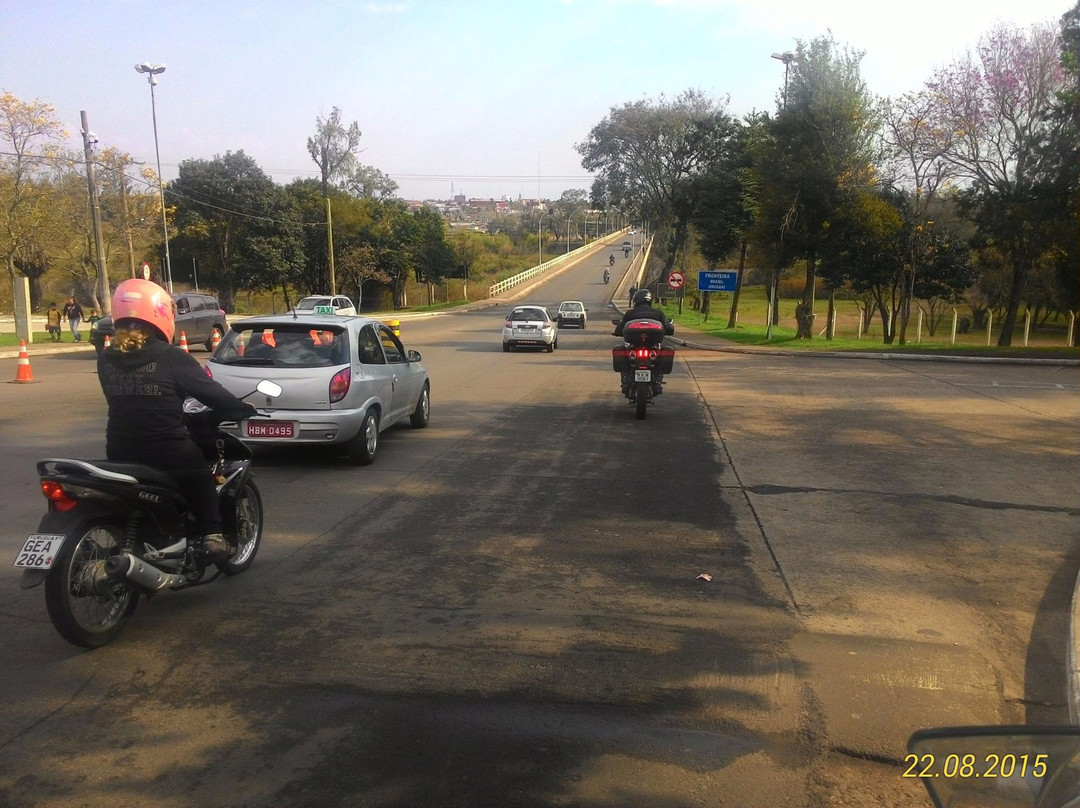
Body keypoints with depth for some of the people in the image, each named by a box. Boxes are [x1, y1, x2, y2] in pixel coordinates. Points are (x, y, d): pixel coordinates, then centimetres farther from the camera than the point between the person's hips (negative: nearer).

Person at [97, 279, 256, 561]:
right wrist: (244, 408, 8)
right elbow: (211, 392, -9)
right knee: (200, 478, 22)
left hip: (120, 454, 5)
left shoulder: (105, 359, 1)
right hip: (168, 453, -5)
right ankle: (211, 537, 16)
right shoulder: (170, 357, -15)